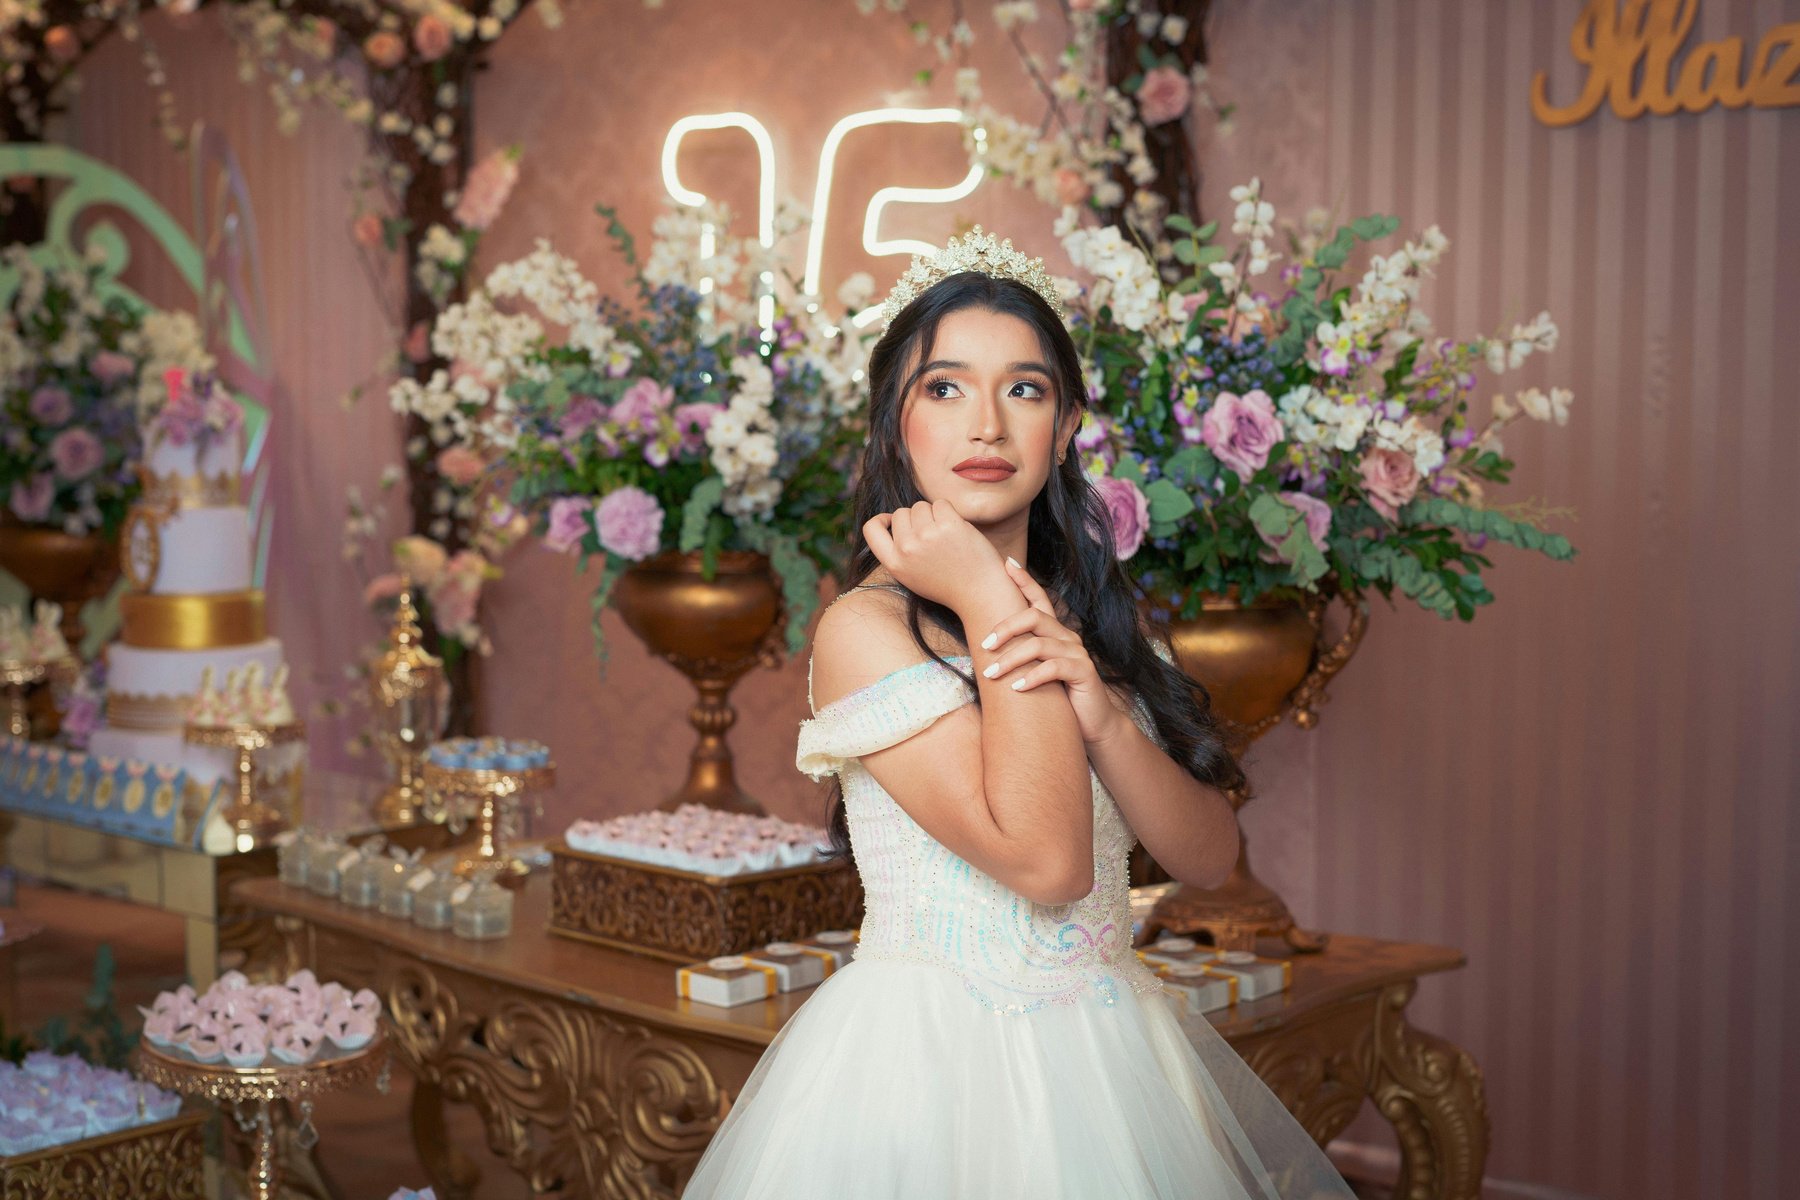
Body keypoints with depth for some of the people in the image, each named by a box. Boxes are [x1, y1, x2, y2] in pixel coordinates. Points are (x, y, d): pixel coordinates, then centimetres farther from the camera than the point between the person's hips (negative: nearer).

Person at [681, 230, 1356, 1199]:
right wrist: (990, 605, -18)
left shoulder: (1098, 618, 7)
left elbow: (1208, 856, 0)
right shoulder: (864, 627, -13)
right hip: (930, 1053, -6)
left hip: (1113, 1045, 6)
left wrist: (1100, 712, -16)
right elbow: (1047, 858, -22)